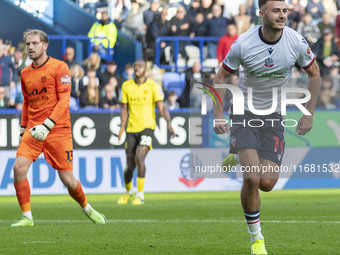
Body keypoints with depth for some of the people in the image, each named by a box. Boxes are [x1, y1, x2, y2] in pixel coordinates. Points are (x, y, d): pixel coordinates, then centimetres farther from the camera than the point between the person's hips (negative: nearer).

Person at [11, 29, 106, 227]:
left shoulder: (59, 67, -5)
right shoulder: (26, 73, 12)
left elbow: (64, 101, -11)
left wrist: (47, 125, -21)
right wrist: (23, 129, 18)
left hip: (58, 129, -4)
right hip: (33, 129, 4)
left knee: (67, 179, -2)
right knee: (19, 168, -17)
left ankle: (87, 208, 26)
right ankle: (27, 217, -9)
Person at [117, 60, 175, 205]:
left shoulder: (153, 87, -2)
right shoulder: (126, 86, 7)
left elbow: (161, 107, -4)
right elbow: (124, 108, 11)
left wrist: (168, 123, -20)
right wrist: (122, 127, -3)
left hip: (147, 127, -3)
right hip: (131, 128, 3)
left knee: (139, 157, -23)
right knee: (130, 166, 4)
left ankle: (140, 195, -15)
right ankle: (128, 192, 33)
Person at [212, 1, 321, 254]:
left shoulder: (296, 41, -12)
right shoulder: (243, 44, -17)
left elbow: (314, 74, 5)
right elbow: (221, 77, -3)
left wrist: (309, 114, 1)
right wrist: (218, 115, -12)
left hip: (274, 116, 2)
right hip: (244, 113, -2)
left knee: (267, 183, -7)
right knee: (252, 179, -19)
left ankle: (240, 159, 30)